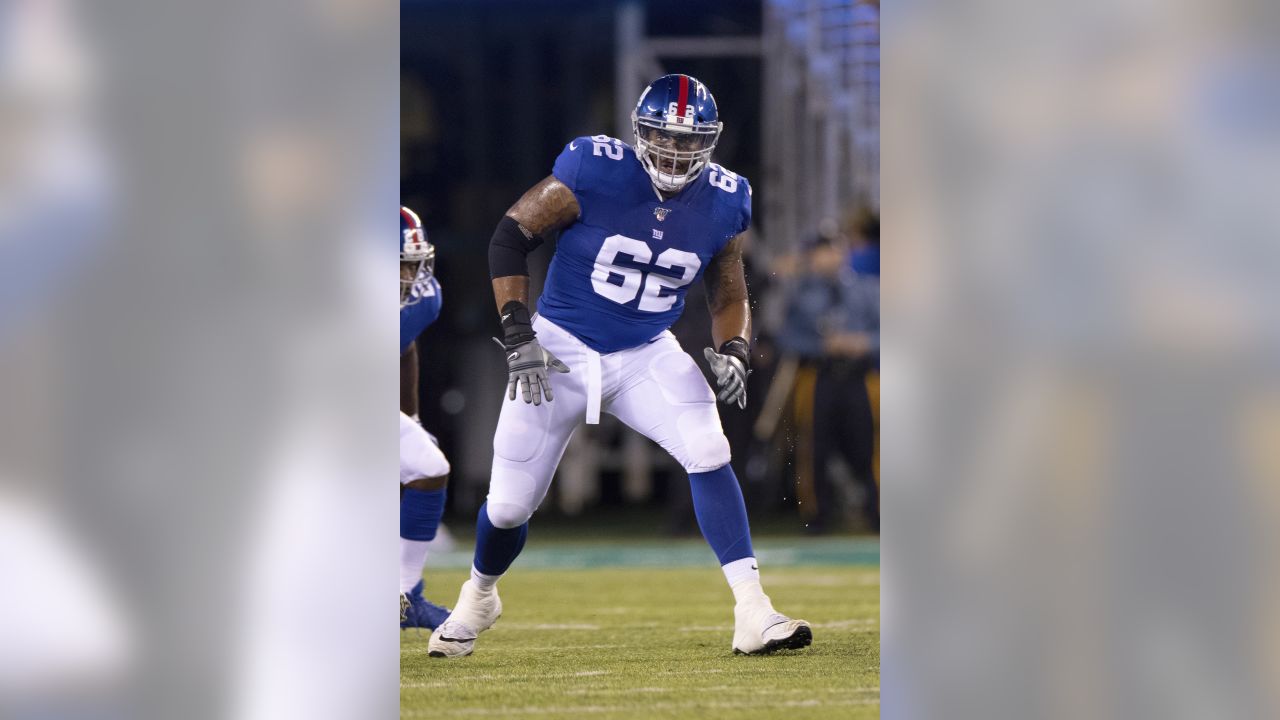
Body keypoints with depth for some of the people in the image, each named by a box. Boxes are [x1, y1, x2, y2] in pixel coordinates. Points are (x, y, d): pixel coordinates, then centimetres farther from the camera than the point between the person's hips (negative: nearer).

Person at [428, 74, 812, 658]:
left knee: (708, 453, -23)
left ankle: (752, 614, -22)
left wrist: (733, 351, -13)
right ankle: (478, 597, 38)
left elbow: (728, 298, 7)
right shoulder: (594, 173, -19)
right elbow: (510, 236, -9)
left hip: (644, 356, 2)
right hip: (561, 348, -2)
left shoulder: (722, 204, -7)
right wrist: (517, 334, -14)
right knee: (509, 504, 5)